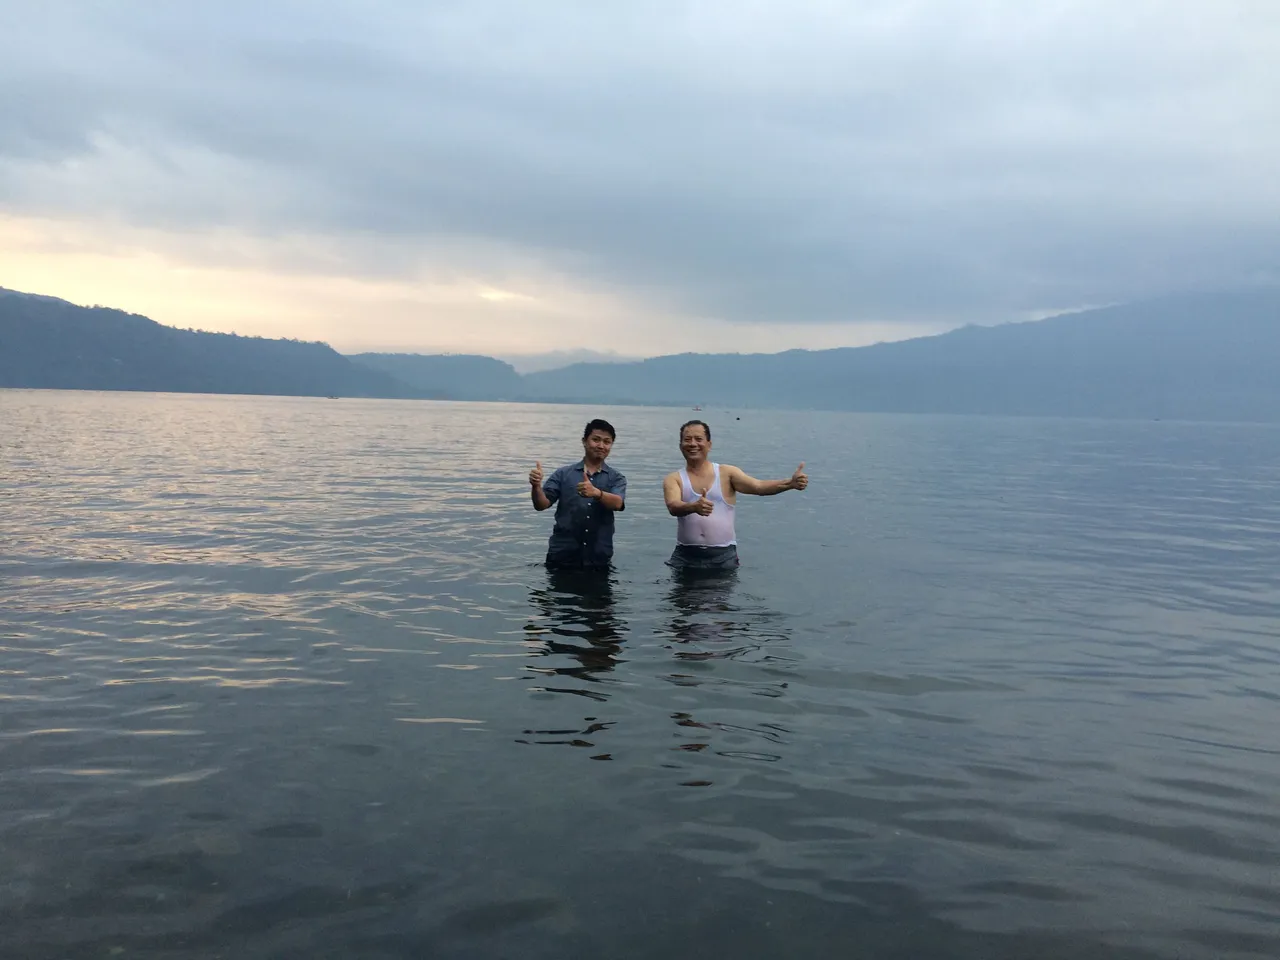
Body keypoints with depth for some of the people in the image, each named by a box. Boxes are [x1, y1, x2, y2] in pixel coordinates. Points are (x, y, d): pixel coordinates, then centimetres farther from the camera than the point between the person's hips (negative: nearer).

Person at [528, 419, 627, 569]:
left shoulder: (617, 478, 4)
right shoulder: (563, 474, 4)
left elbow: (617, 504, -16)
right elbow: (541, 504, -3)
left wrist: (597, 493, -37)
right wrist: (536, 486, -25)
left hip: (598, 558, 0)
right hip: (562, 555, 0)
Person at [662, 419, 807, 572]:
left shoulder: (727, 473, 4)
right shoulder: (674, 479, 4)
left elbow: (759, 487, -9)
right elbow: (673, 506, -15)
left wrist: (790, 483, -26)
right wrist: (694, 507, -38)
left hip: (723, 555, 0)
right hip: (686, 556, 1)